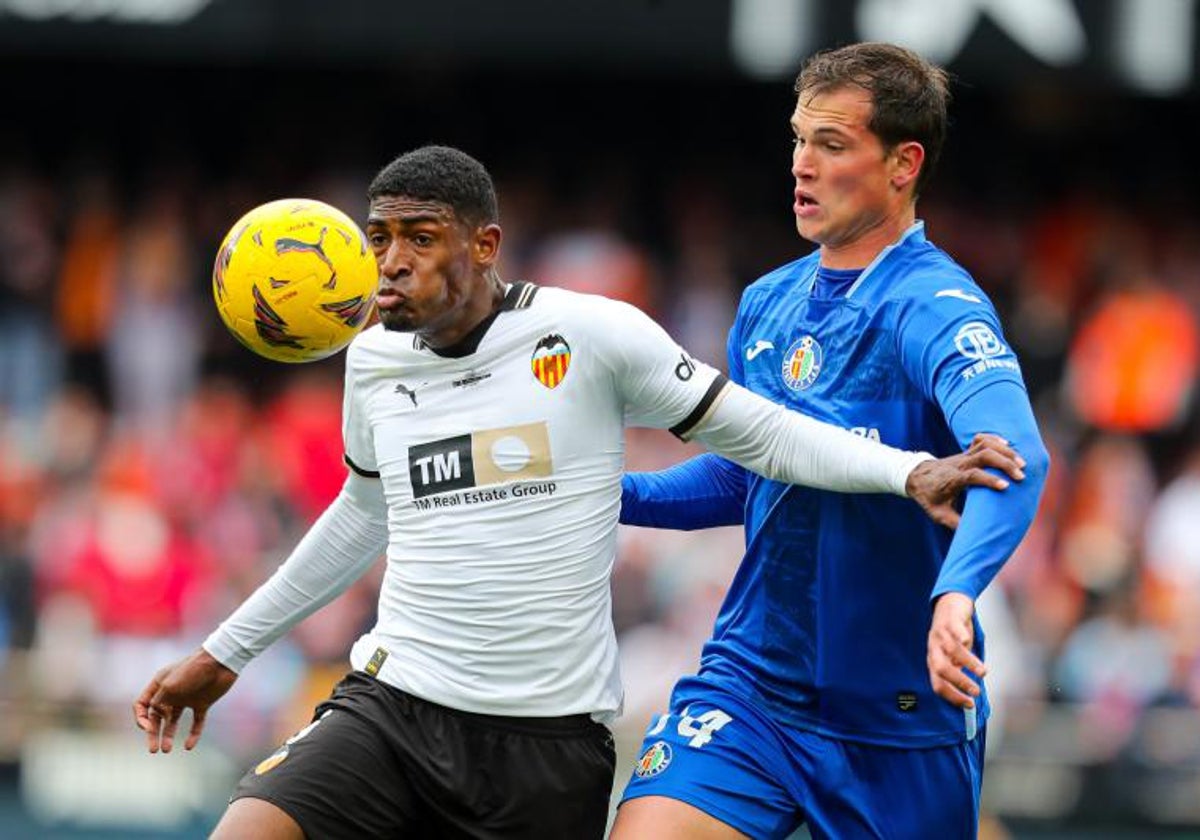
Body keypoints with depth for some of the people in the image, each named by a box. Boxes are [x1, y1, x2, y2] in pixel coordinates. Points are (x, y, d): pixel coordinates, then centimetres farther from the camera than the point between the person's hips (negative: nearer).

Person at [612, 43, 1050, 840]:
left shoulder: (933, 308, -15)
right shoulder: (768, 304, 8)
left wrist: (955, 592, -52)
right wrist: (617, 494, 8)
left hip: (901, 720, -5)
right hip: (752, 679, 5)